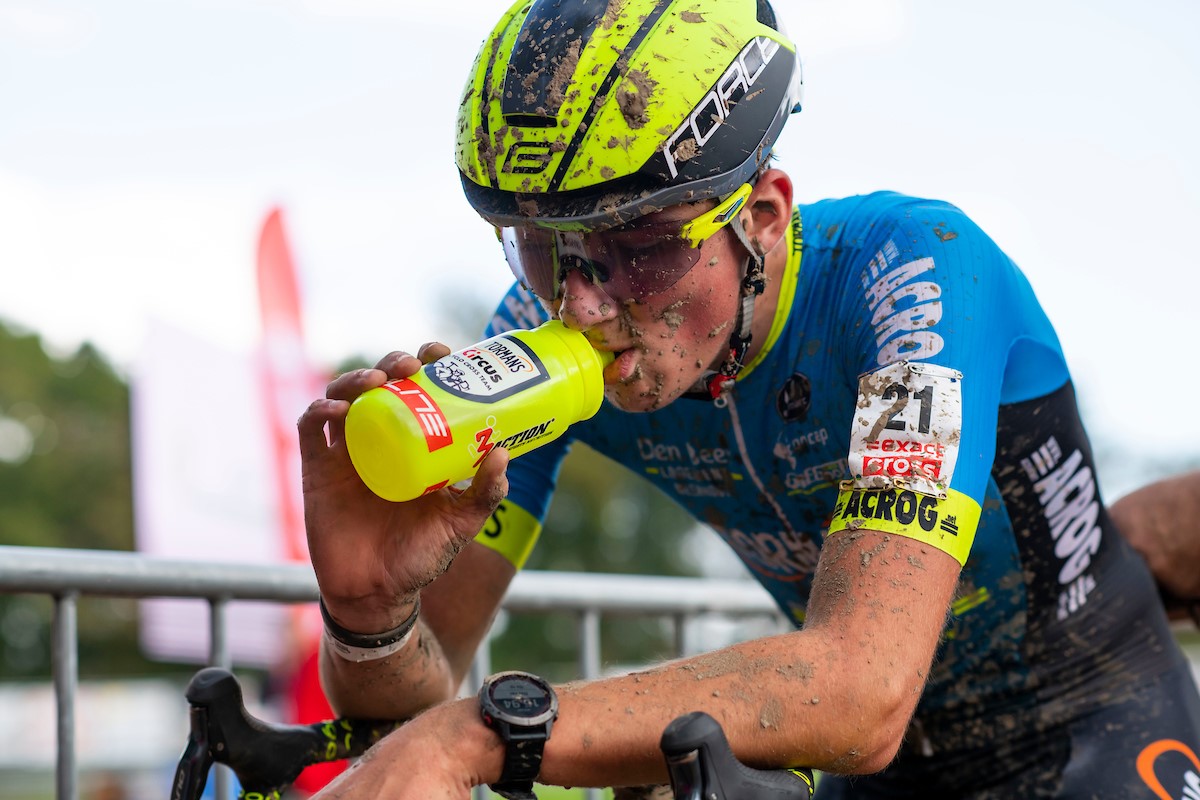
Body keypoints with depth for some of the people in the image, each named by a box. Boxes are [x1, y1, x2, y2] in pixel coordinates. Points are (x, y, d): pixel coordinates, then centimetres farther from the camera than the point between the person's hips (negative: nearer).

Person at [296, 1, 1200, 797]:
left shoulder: (915, 278, -32)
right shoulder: (552, 329, -17)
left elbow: (862, 694, -45)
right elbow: (419, 693, -16)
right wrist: (370, 612, -39)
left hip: (1093, 720, -3)